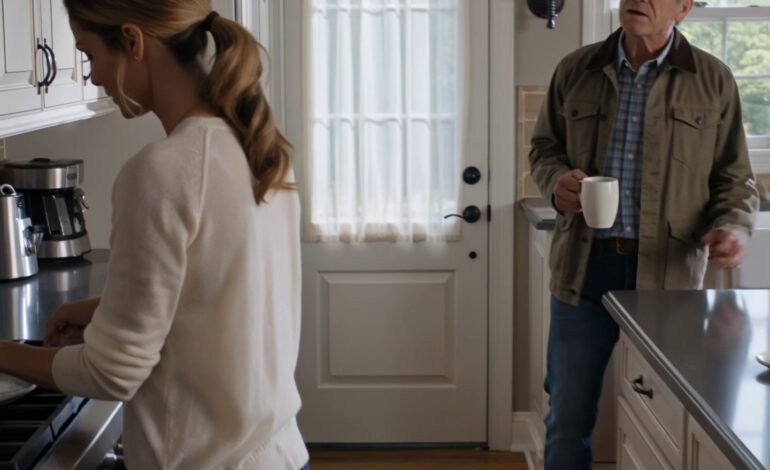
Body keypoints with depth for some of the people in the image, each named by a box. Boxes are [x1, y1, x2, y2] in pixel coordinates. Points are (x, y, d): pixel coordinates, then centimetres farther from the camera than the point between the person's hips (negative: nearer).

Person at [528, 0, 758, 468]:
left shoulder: (713, 81, 1)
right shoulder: (575, 70, 6)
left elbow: (736, 179, 5)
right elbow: (544, 146, 17)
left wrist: (733, 227, -16)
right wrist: (557, 180, -6)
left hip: (667, 273, -1)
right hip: (584, 268, 2)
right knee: (568, 417, 11)